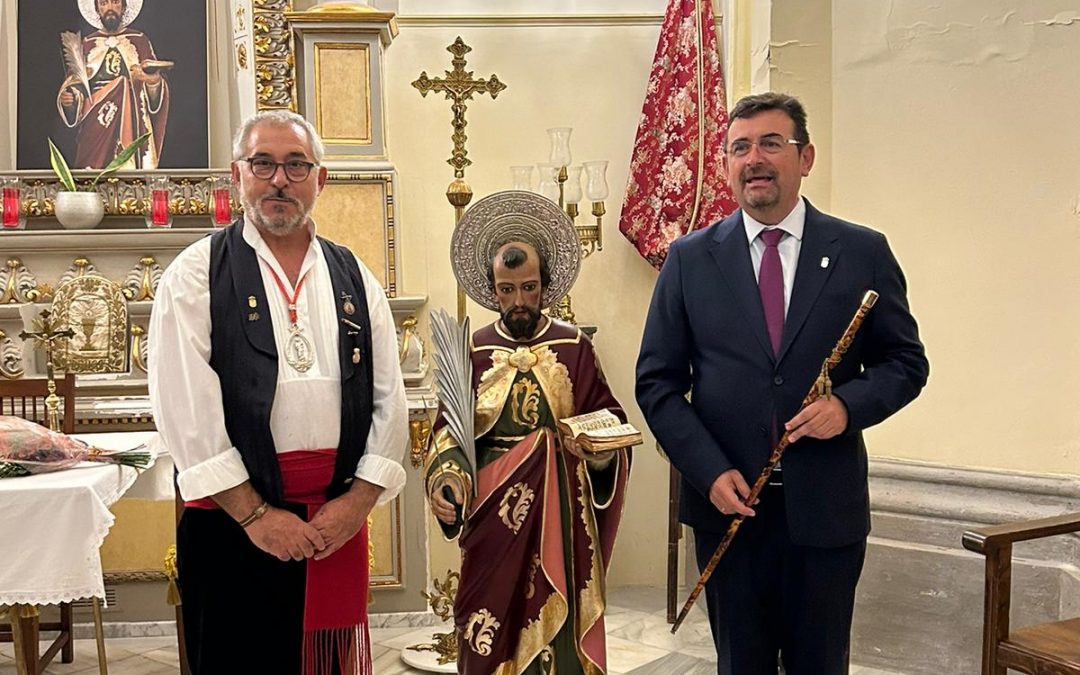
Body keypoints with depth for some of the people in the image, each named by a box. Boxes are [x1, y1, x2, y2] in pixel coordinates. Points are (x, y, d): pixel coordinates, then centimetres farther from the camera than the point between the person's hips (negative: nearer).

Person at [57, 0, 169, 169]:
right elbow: (75, 84, 10)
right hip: (95, 129, 1)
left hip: (132, 127, -1)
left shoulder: (140, 41, 9)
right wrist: (68, 99, -12)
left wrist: (154, 83, -20)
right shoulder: (86, 45, 13)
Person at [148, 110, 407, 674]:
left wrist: (356, 502, -5)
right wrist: (255, 513, -12)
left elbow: (389, 401, 5)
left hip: (338, 521, 3)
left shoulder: (354, 279, 9)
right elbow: (185, 409, -9)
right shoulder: (195, 276, -2)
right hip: (231, 522, -3)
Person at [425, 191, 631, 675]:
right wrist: (445, 484, -17)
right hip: (493, 516, 0)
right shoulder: (473, 351, 4)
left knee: (561, 620, 4)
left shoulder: (574, 348, 3)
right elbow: (449, 433, 1)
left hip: (563, 515, 0)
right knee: (493, 629, 4)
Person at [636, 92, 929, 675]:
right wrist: (710, 472, -11)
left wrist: (850, 404, -15)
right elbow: (657, 382, 1)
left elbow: (907, 362, 6)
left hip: (826, 509, 0)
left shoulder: (863, 253, 0)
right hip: (728, 504, 1)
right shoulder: (690, 259, 1)